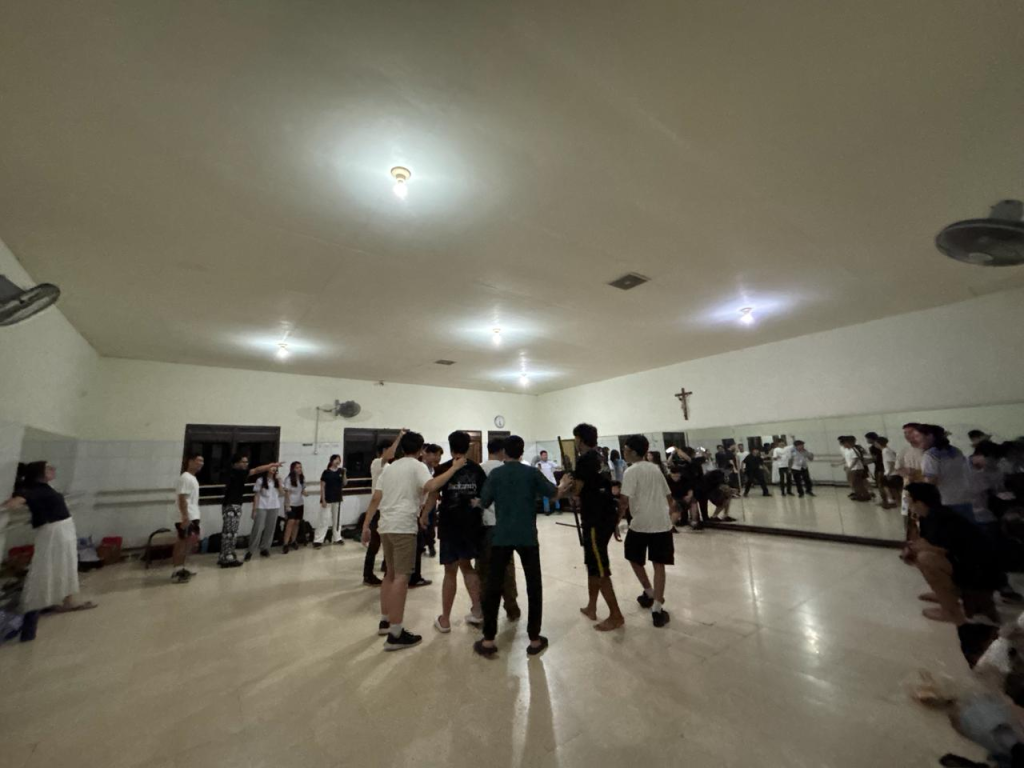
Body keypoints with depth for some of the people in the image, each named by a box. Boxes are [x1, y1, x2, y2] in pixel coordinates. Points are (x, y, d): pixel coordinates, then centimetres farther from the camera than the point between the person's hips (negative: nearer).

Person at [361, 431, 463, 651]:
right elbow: (430, 487, -25)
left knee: (391, 573, 20)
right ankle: (395, 634, -5)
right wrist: (454, 468, -20)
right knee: (402, 577, -5)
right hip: (403, 526, -7)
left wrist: (365, 526, 15)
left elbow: (375, 498, 12)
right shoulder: (418, 466, -5)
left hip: (385, 526, 8)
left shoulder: (389, 467, 16)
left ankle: (385, 621, 29)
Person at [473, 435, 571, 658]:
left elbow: (484, 503, 2)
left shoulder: (495, 473, -3)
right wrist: (564, 485, 26)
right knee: (534, 586, 13)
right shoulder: (532, 472, -3)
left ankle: (488, 641, 13)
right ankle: (534, 639, 19)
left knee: (494, 586, 9)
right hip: (528, 537, 0)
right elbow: (554, 493, 5)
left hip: (502, 536, 0)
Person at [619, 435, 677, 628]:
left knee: (634, 559, 19)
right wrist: (670, 511, 34)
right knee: (658, 564, 10)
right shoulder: (655, 468, 12)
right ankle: (657, 608, 6)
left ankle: (649, 593, 30)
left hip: (641, 523, -5)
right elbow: (669, 495, 20)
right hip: (662, 523, 5)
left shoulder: (631, 471, -9)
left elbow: (624, 501, -16)